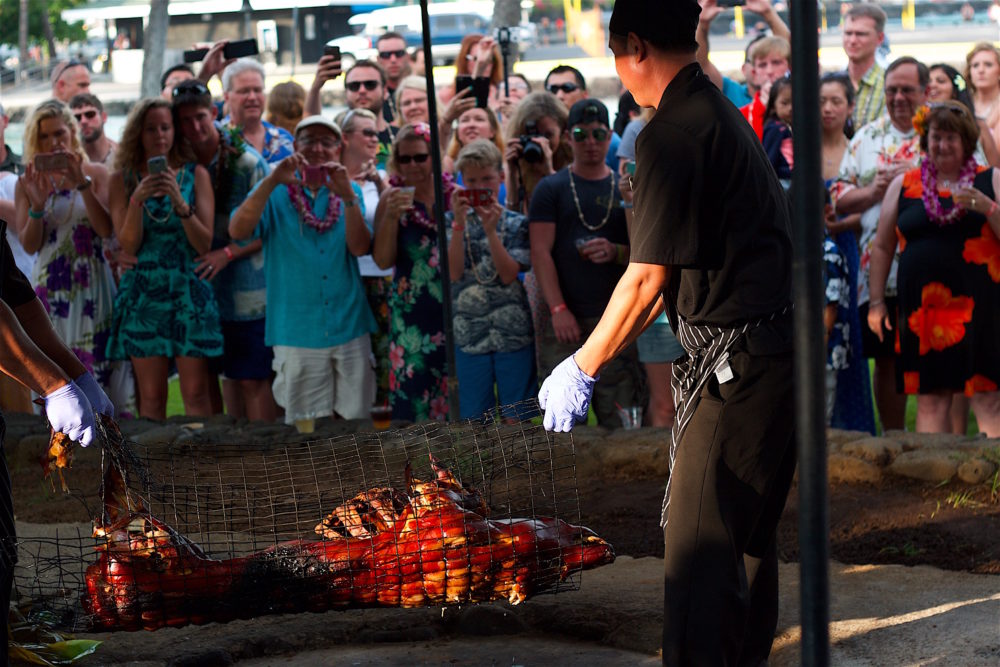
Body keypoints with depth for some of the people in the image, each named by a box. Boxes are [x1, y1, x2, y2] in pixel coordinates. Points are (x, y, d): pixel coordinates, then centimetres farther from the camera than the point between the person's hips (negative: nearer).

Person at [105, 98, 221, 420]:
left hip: (189, 291, -1)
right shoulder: (123, 179, 5)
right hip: (143, 293, 1)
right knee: (151, 396, 2)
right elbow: (128, 245, -3)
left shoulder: (195, 174, 3)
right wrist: (138, 199, -17)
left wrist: (179, 201, -17)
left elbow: (204, 244, -3)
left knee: (195, 393, -3)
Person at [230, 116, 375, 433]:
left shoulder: (348, 192, 10)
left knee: (355, 424, 3)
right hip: (297, 333, -2)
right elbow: (237, 230, -13)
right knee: (305, 425, 0)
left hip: (349, 327, 2)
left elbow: (360, 247, -5)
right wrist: (272, 181, -21)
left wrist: (347, 196, -17)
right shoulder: (277, 193, 5)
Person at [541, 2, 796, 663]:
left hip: (735, 361, -10)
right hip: (782, 352, 10)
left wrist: (584, 369, -5)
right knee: (751, 533, 18)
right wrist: (605, 350, 30)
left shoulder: (673, 134, -15)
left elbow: (646, 278, -15)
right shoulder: (725, 114, 15)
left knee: (698, 542, -7)